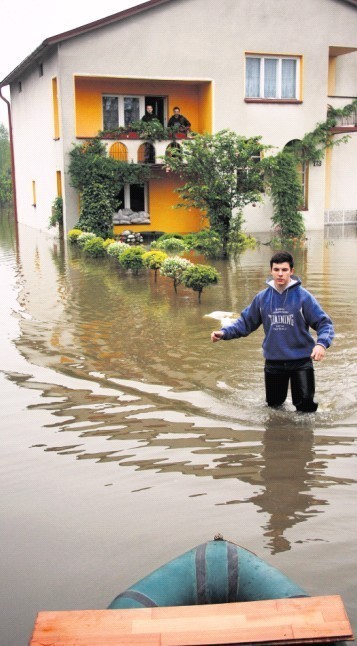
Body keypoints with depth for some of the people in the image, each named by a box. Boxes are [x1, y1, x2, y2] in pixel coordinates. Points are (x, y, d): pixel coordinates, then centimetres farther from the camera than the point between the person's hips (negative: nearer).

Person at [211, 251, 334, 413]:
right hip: (273, 361, 3)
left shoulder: (303, 296, -12)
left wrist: (322, 343, -32)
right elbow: (245, 322, 5)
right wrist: (224, 332, -10)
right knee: (274, 403, 16)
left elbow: (324, 323, -13)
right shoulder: (262, 297, -1)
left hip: (301, 360, -3)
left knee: (306, 406, -2)